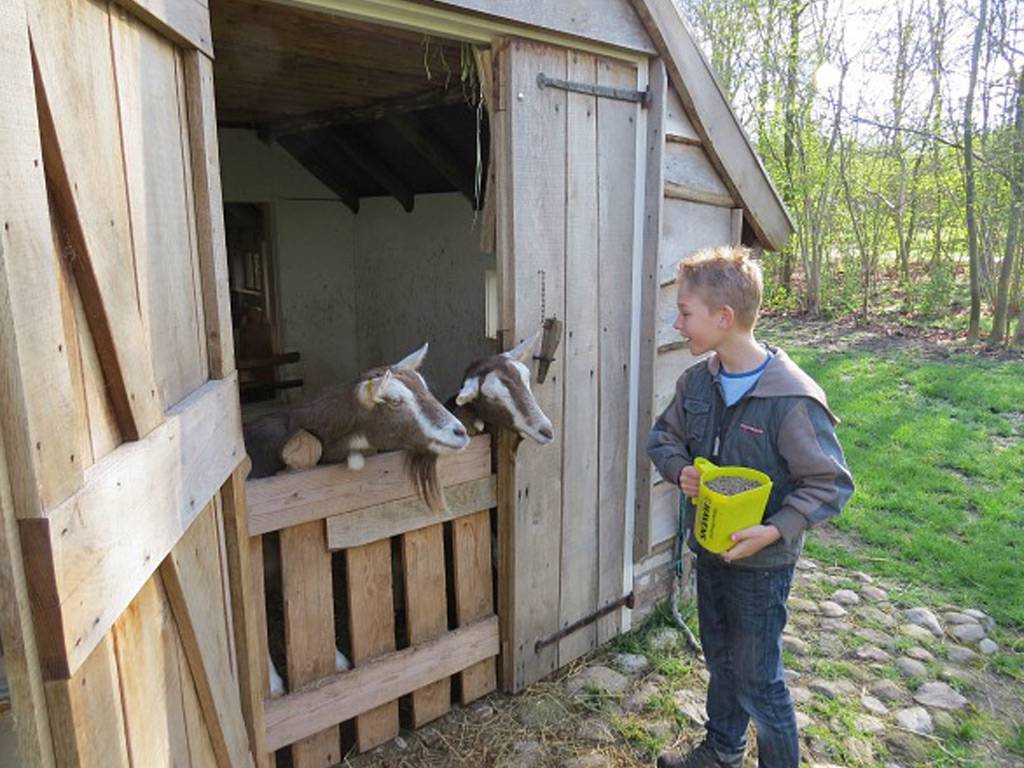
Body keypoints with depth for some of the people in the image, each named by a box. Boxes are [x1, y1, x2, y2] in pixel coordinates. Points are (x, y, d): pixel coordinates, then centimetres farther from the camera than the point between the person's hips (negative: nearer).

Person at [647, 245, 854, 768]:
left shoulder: (792, 400, -25)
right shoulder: (697, 381, -6)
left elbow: (830, 484, -18)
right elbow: (664, 436, 8)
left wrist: (775, 532, -27)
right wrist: (681, 470, -12)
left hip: (760, 563, -6)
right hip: (708, 550, 7)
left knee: (757, 680, 10)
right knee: (721, 660, 26)